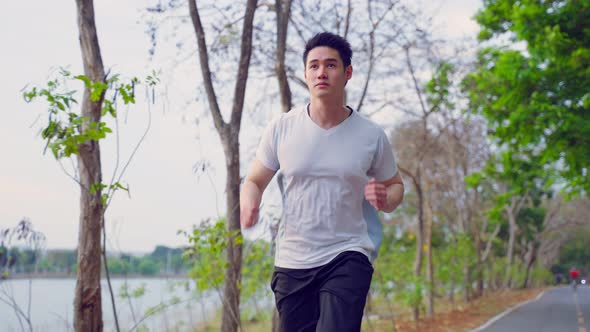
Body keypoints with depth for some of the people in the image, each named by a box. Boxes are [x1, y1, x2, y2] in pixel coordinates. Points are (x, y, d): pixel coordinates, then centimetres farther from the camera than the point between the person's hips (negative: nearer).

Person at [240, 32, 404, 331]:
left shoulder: (372, 136, -1)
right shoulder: (281, 128, -1)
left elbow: (395, 185, 13)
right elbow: (254, 181, 8)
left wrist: (385, 200, -11)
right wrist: (249, 204, -15)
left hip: (349, 257, -2)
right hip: (292, 262, 2)